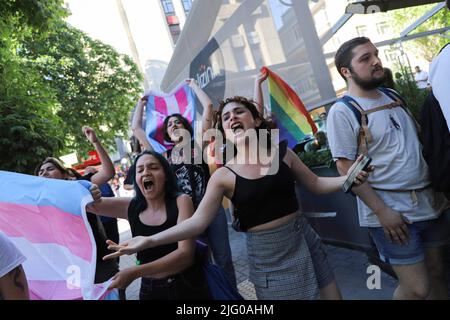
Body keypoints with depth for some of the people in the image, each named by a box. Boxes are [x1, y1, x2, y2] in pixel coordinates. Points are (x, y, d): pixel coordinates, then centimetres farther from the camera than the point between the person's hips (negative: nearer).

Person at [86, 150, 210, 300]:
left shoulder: (181, 201, -13)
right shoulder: (131, 206, -2)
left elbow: (186, 253, -23)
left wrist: (134, 272, -32)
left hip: (187, 288, -3)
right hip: (150, 290, 3)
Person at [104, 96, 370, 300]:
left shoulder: (282, 154, -2)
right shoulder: (224, 176, -9)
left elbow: (316, 184, 8)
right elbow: (198, 221, -14)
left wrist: (348, 177, -9)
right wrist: (149, 241, -24)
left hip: (304, 241, 3)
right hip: (267, 255, -2)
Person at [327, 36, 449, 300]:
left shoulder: (394, 96, 11)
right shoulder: (343, 111, -12)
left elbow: (419, 143, 19)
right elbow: (346, 169, -15)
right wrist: (382, 211, -19)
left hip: (429, 202, 7)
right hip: (391, 211, -7)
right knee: (416, 288, -2)